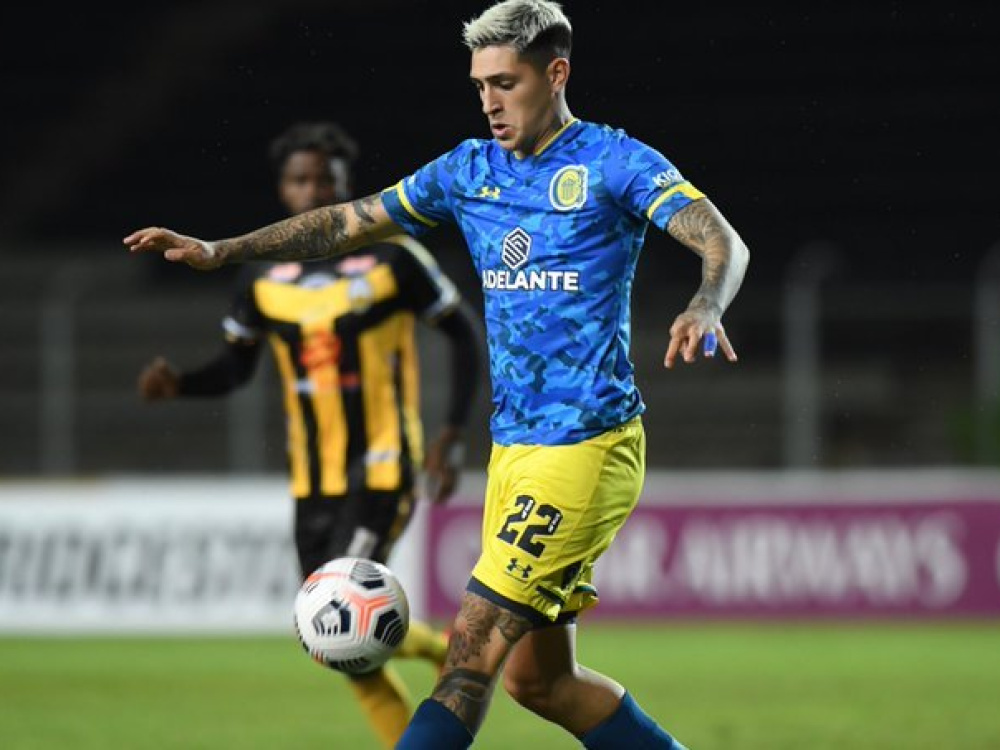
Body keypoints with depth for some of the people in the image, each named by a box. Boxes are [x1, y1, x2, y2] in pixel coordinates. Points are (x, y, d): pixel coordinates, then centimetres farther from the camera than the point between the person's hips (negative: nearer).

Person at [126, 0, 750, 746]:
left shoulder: (615, 162, -7)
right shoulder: (470, 170, 12)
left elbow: (724, 243, -17)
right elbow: (350, 223, 16)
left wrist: (706, 306, -39)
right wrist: (219, 251, 8)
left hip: (587, 449, -8)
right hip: (512, 447, 8)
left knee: (471, 650, -12)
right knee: (537, 678, 10)